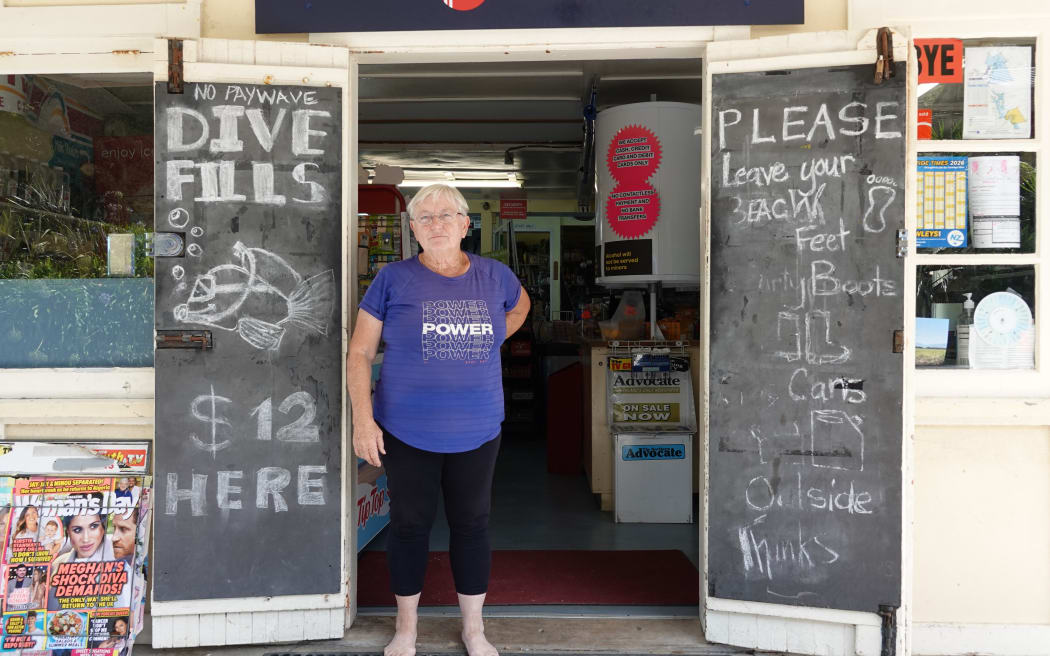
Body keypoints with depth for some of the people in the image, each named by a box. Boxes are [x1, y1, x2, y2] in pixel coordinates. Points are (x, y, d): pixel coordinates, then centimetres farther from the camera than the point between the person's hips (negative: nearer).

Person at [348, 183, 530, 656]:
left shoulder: (494, 276, 2)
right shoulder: (394, 279, -6)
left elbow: (520, 305, 26)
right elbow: (359, 353, -4)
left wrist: (489, 342, 9)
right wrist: (362, 419, -12)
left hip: (476, 432, 2)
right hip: (407, 433, -2)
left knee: (472, 526, 11)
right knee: (409, 525, 10)